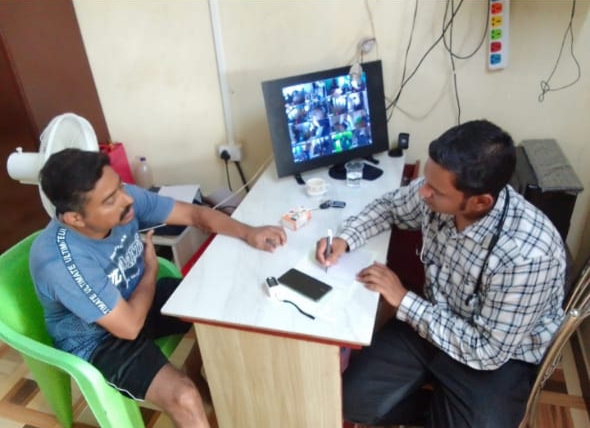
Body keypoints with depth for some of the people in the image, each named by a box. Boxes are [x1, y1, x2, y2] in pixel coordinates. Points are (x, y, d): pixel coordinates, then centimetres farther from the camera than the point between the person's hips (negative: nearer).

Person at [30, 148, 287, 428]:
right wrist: (151, 268, -13)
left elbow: (194, 213, -10)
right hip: (97, 341, -6)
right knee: (184, 397, -23)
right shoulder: (60, 262, -36)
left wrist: (248, 233, -23)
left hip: (136, 298, 6)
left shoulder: (124, 199, -19)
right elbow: (129, 327, -28)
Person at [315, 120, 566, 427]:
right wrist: (345, 238, -13)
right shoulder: (438, 189, -18)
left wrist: (404, 301, -22)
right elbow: (389, 206, 4)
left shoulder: (526, 253, -34)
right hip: (432, 321, 4)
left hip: (499, 358, -3)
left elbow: (487, 351, -25)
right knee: (352, 401, -5)